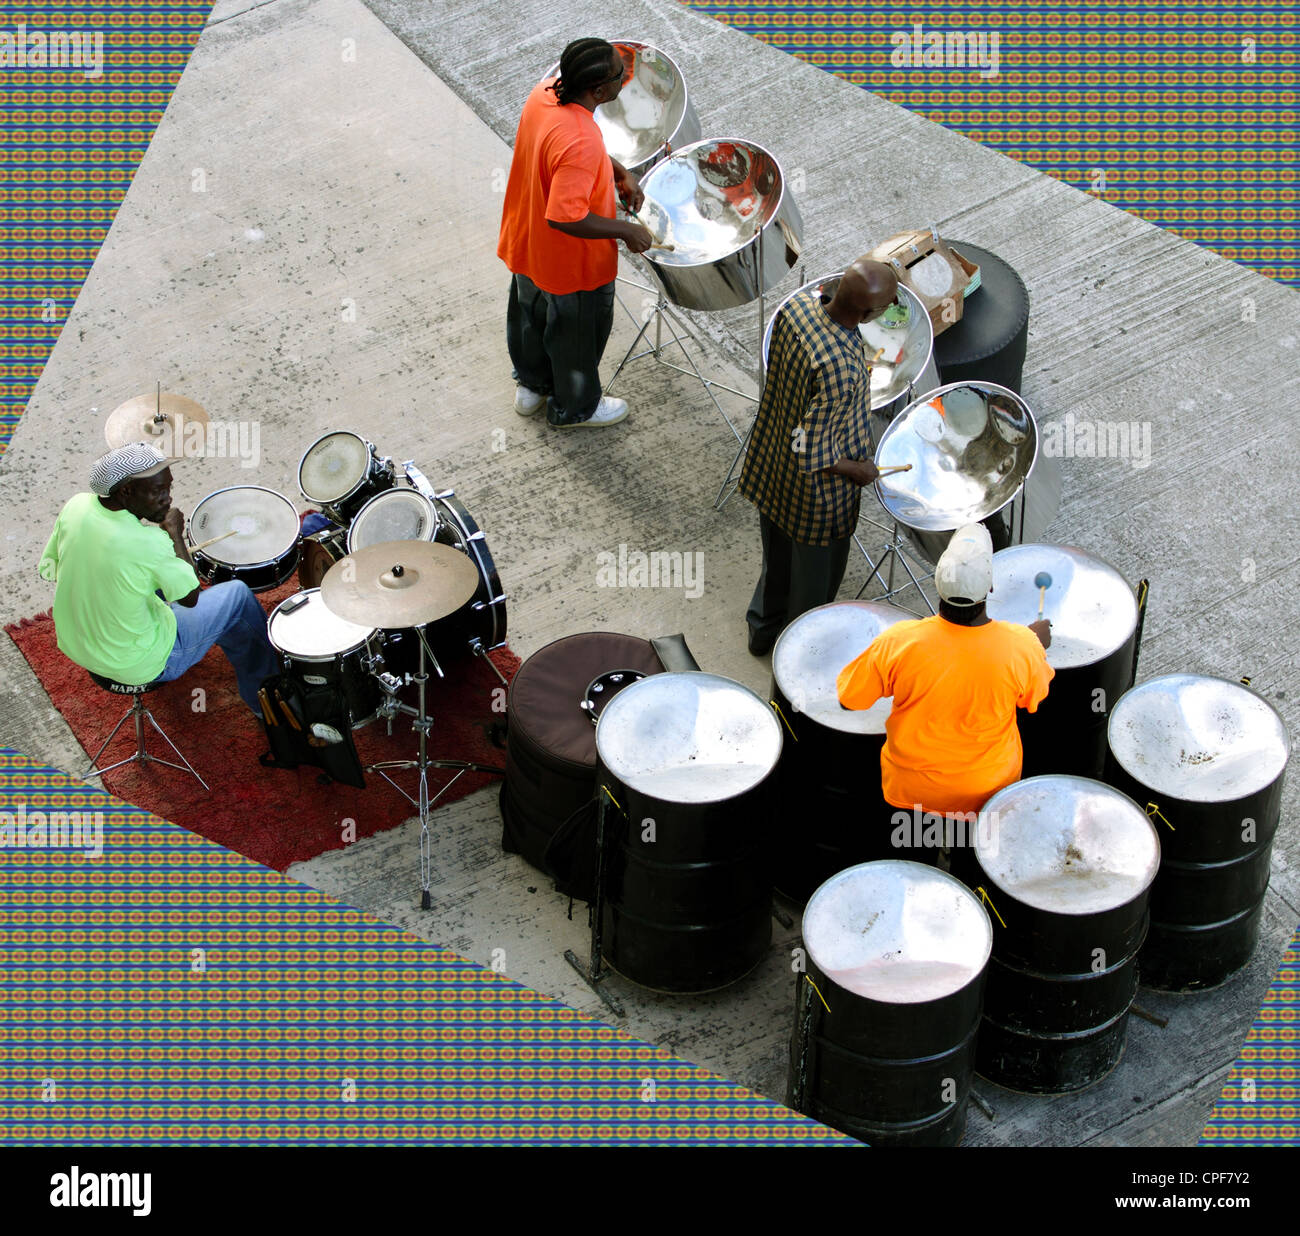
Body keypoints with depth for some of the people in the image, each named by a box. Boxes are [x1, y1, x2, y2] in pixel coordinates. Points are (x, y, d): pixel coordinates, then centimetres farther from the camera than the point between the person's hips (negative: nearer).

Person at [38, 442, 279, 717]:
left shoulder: (75, 506, -17)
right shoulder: (148, 543, -35)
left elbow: (49, 570, 1)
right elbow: (191, 597, -17)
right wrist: (175, 534, -6)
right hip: (136, 666, -7)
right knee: (238, 595, 11)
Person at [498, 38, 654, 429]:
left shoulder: (545, 92, -15)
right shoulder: (579, 143, -41)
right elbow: (566, 218, -38)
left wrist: (621, 173, -1)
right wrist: (627, 231, -25)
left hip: (526, 245, 8)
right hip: (570, 265, -8)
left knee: (531, 316, 31)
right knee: (575, 334, 20)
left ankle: (531, 385, 56)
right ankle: (574, 408, 44)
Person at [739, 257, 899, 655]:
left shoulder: (798, 305, -18)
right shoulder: (840, 368, -41)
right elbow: (808, 449, -33)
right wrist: (854, 469, -14)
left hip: (771, 467, 7)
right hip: (816, 492, -7)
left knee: (777, 557, 32)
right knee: (814, 577, 21)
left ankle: (764, 629, 55)